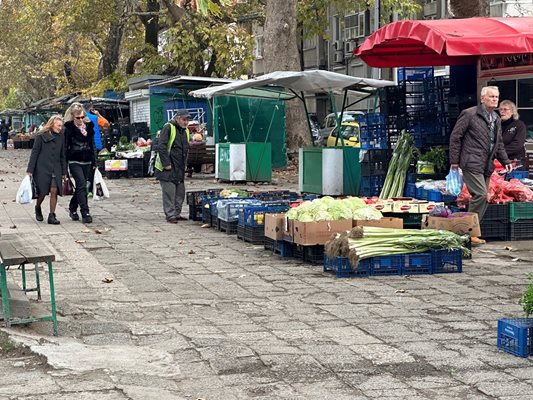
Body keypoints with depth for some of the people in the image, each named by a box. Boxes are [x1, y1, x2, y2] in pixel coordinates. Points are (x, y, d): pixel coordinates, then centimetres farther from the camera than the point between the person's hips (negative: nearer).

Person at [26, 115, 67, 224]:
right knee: (42, 192, 0)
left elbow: (62, 156, 16)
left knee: (54, 191, -9)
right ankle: (38, 208, 30)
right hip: (42, 168, -3)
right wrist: (30, 169, -7)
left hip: (55, 169, 3)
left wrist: (64, 172, 12)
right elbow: (34, 153, -3)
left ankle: (52, 216, -5)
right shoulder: (41, 136, -2)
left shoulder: (60, 138, 11)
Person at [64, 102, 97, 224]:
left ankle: (72, 208, 28)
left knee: (80, 186, 11)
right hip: (74, 162, -5)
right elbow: (65, 147, -5)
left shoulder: (89, 126, 9)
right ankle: (85, 213, -16)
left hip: (86, 162, 5)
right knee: (82, 185, -14)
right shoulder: (69, 128, -5)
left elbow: (92, 145, 16)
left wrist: (94, 161, 13)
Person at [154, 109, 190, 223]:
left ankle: (177, 214, 20)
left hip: (179, 168, 8)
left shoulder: (186, 131, 13)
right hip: (167, 167, -8)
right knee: (169, 192, -7)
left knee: (180, 192, 10)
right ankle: (170, 215, -3)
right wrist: (166, 164, -19)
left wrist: (184, 164, 15)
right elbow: (161, 147, -17)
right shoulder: (168, 128, -12)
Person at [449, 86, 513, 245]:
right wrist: (454, 160, -7)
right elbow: (455, 137, -5)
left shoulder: (496, 119, 17)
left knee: (482, 198, 6)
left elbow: (498, 143, 27)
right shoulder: (469, 114, -6)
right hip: (472, 164, -8)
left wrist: (505, 161, 14)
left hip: (487, 166, 8)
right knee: (481, 195, -17)